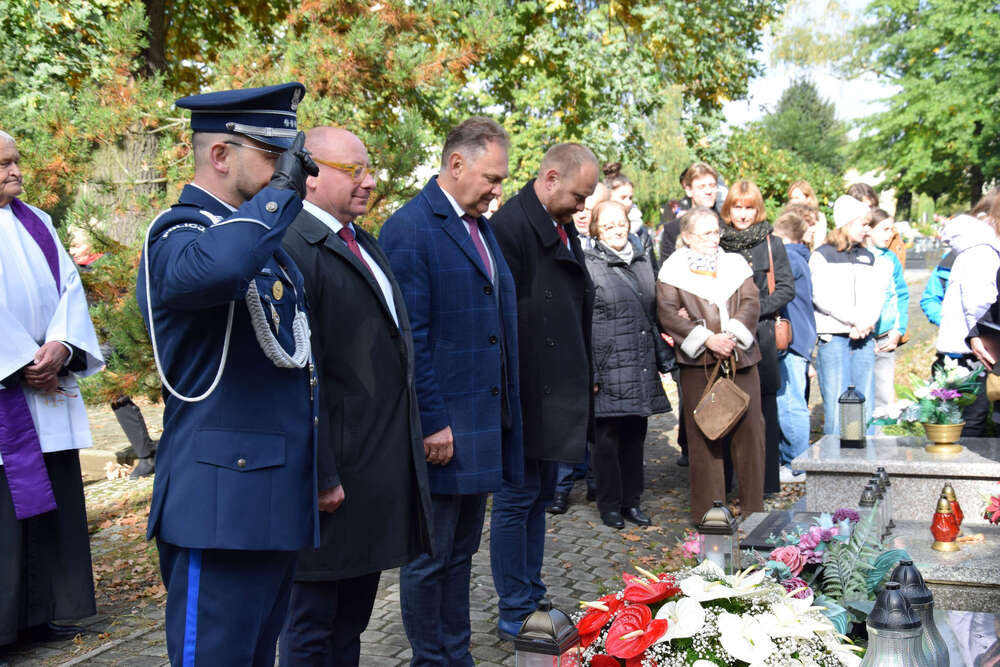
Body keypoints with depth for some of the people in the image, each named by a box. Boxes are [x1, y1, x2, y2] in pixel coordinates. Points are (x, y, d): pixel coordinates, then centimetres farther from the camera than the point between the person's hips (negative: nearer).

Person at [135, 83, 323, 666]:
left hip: (280, 501, 9)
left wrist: (320, 466, 23)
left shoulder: (260, 234, 17)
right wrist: (283, 187, -24)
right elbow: (216, 267, -39)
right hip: (223, 505, -9)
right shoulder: (179, 232, -11)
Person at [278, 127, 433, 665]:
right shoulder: (295, 249, -16)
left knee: (351, 620, 19)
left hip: (384, 472, 9)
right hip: (340, 471, -9)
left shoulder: (364, 244, 15)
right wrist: (322, 477, -20)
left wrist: (409, 441, 18)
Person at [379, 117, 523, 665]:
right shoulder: (409, 228, -13)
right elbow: (409, 337, -16)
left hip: (482, 420, 9)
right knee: (430, 559, 5)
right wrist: (432, 423, -18)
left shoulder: (480, 226, 14)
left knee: (462, 551, 18)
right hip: (442, 426, -9)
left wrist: (504, 415, 15)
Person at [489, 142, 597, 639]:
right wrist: (513, 390, -20)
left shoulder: (562, 229, 14)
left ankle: (532, 599, 26)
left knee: (539, 497, 15)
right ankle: (514, 614, 10)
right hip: (526, 393, -9)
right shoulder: (510, 226, -15)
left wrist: (584, 375, 20)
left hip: (559, 392, 9)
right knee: (517, 498, 0)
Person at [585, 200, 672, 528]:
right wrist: (588, 371, -14)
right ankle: (609, 505, 12)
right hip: (608, 366, -6)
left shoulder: (642, 262, 14)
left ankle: (631, 501, 21)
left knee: (635, 434, 11)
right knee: (608, 436, 1)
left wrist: (663, 358, 19)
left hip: (640, 367, 6)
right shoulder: (588, 266, -5)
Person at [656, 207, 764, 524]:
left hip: (741, 357, 3)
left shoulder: (735, 263, 14)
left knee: (750, 429, 2)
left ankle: (752, 506, 12)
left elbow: (751, 302, 5)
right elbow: (667, 313, -6)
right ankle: (707, 509, 8)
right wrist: (706, 338, -14)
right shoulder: (673, 269, 4)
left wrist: (732, 334, -12)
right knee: (703, 435, 0)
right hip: (698, 362, -3)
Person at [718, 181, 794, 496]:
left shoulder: (771, 244, 4)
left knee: (764, 405, 0)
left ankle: (767, 480, 7)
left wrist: (756, 310, -10)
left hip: (760, 333, -1)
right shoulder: (718, 243, 9)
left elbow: (786, 287, 1)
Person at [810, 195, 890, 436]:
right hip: (833, 337, -5)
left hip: (864, 337, 5)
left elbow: (876, 296, 10)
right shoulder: (822, 255, 4)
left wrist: (864, 324, -8)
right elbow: (822, 296, -8)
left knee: (865, 405, 4)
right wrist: (855, 319, -12)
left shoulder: (868, 257, 19)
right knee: (836, 405, -6)